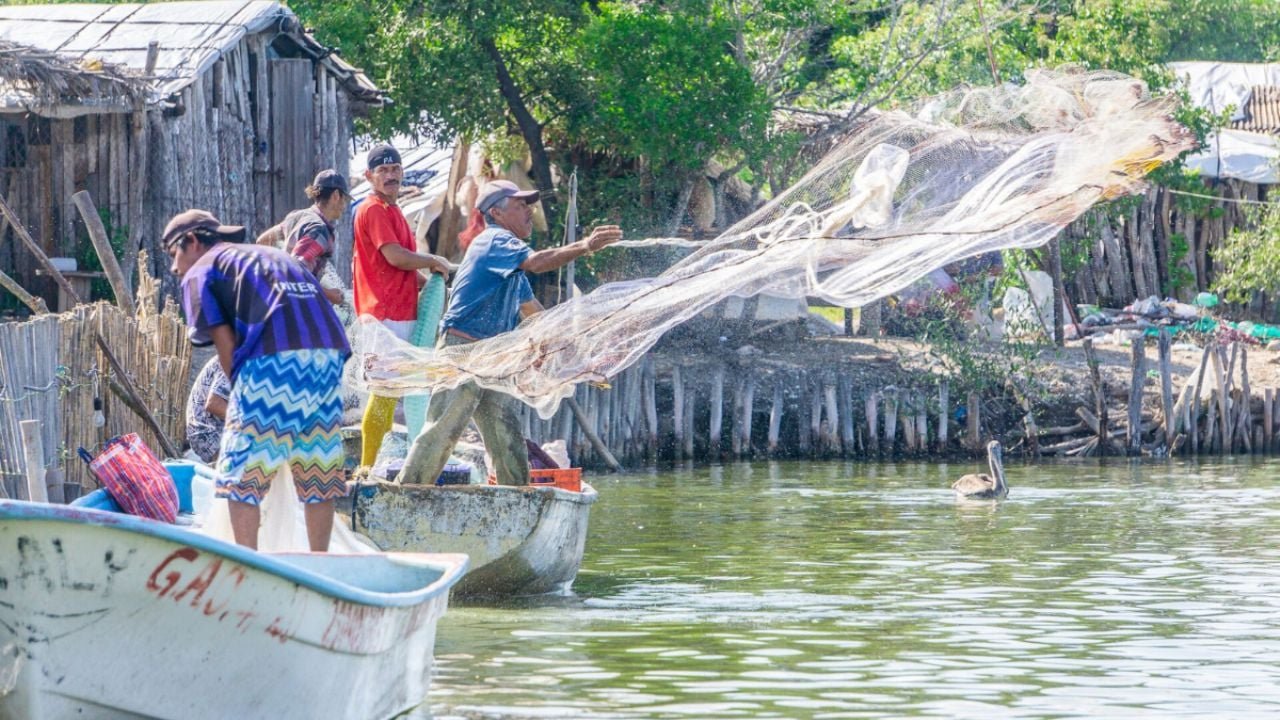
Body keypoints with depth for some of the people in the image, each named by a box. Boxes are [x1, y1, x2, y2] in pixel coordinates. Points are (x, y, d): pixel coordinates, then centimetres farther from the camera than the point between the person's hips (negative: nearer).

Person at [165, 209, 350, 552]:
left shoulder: (201, 272, 14)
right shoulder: (273, 255, 33)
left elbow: (224, 341, 1)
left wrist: (239, 391, 14)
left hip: (274, 359, -6)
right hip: (328, 354, 7)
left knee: (242, 473, 1)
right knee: (318, 467, 12)